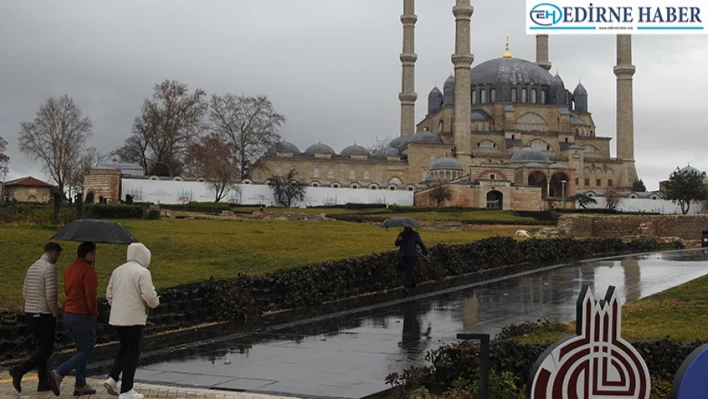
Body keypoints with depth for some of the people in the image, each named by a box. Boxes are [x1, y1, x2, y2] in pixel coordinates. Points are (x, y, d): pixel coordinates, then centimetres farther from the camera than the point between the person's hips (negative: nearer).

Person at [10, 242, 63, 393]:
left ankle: (43, 381, 17)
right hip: (44, 314, -9)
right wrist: (55, 312, -7)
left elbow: (25, 292, 16)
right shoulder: (50, 268, -14)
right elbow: (51, 294, -20)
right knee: (46, 349, -1)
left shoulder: (32, 267, 12)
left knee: (41, 347, 15)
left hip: (30, 312, 9)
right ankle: (20, 370, -14)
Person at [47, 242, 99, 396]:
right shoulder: (88, 270, -14)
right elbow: (91, 294, -20)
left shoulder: (69, 269, 14)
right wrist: (94, 313, -7)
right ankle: (58, 374, -15)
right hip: (82, 316, -9)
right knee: (86, 351, -2)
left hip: (68, 314, 9)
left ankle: (80, 385, 16)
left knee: (81, 349, 16)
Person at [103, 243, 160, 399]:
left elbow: (109, 294, 14)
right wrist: (155, 302, 3)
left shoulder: (118, 270, 11)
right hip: (134, 318, -7)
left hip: (117, 317, 7)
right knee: (132, 353, 3)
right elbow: (149, 296, -17)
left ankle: (112, 378, 8)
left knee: (124, 349, 22)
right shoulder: (142, 272, -12)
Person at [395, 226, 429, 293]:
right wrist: (399, 240, -15)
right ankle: (413, 285, 25)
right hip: (404, 257, 5)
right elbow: (397, 244, 8)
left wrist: (426, 253, 2)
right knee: (406, 271, 10)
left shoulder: (415, 234, -2)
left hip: (412, 256, -5)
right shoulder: (402, 234, 8)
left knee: (409, 271, -11)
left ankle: (406, 287, -18)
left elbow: (421, 244, 2)